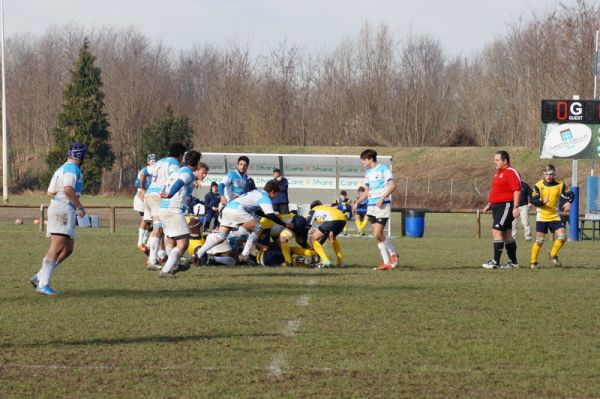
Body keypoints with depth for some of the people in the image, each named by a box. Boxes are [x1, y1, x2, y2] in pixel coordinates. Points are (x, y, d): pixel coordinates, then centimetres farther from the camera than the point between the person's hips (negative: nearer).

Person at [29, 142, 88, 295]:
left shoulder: (61, 169, 22)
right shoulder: (72, 168, -8)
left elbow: (50, 193, 24)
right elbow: (68, 189, -24)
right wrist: (80, 207, -15)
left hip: (55, 208, 10)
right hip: (64, 210, -10)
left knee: (68, 250, 13)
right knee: (56, 249, -15)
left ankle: (39, 277, 9)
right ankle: (43, 285, -23)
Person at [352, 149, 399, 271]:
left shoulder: (383, 169, -6)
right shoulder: (368, 173, 18)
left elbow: (392, 185, -12)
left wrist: (382, 198, -19)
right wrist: (357, 202, 13)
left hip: (382, 206, -8)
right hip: (371, 206, 8)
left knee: (378, 234, -16)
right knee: (377, 235, 3)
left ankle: (393, 253, 6)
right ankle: (387, 262, 7)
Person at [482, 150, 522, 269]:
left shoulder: (511, 173, -12)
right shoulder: (498, 173, 19)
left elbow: (517, 191, -19)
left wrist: (516, 207, -25)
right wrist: (489, 205, 21)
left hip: (506, 206, -10)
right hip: (498, 206, 10)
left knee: (496, 231, -15)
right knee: (507, 235, 12)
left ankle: (495, 261, -14)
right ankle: (513, 262, 18)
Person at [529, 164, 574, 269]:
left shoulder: (560, 185, 1)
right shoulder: (538, 186, -6)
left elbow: (570, 194, 5)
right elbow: (533, 200, -12)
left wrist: (568, 202, -17)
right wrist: (542, 201, -32)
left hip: (555, 216, 2)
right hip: (542, 216, -2)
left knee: (562, 236, -10)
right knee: (539, 240, -3)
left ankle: (553, 255, 14)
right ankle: (533, 262, 11)